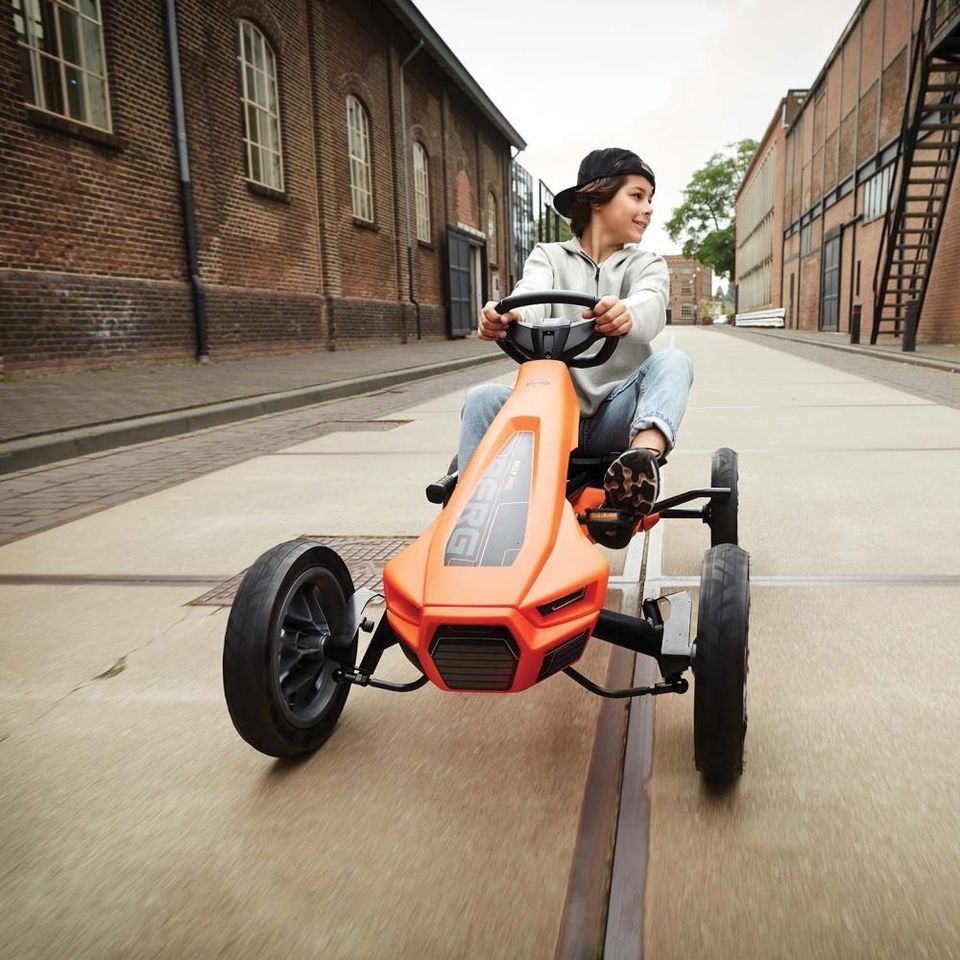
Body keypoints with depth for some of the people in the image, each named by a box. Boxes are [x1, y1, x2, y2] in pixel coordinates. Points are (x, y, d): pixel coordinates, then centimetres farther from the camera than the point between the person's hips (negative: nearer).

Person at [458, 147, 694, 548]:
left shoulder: (646, 264, 11)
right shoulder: (548, 256, 11)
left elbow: (651, 306, -15)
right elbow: (530, 299, -13)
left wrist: (627, 314, -41)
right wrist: (506, 317, -40)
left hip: (616, 416, 0)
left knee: (672, 362, -26)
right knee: (483, 398, -25)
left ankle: (645, 456, -53)